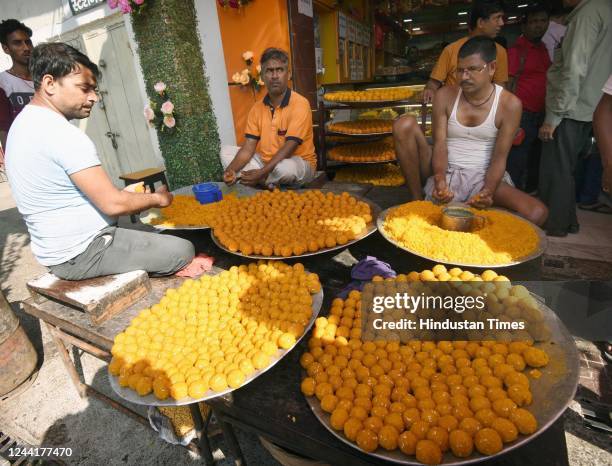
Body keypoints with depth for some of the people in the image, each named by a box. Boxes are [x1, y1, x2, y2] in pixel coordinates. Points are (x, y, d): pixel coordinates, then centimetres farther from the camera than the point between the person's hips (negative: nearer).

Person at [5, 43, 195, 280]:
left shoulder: (24, 123, 11)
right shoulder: (63, 135, -22)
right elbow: (113, 205, -23)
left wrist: (122, 193, 10)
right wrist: (157, 198, -5)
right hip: (81, 254, -10)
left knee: (154, 232, 22)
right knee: (183, 250, -10)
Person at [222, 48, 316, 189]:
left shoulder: (300, 104, -15)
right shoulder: (257, 108, 2)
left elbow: (288, 149, -24)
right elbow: (248, 148, -3)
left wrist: (262, 173, -34)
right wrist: (232, 169, -22)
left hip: (299, 164, -6)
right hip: (264, 162, 6)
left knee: (285, 167, -40)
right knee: (227, 151, -3)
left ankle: (262, 182, -6)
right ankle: (269, 184, -17)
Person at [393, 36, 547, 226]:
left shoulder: (509, 104, -4)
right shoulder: (445, 96, -1)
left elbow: (499, 157, -7)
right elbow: (440, 144, -8)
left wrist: (488, 192, -25)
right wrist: (439, 180, -27)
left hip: (482, 176, 0)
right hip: (445, 172, 1)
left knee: (537, 212, -27)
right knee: (404, 124, -22)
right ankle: (417, 202, -16)